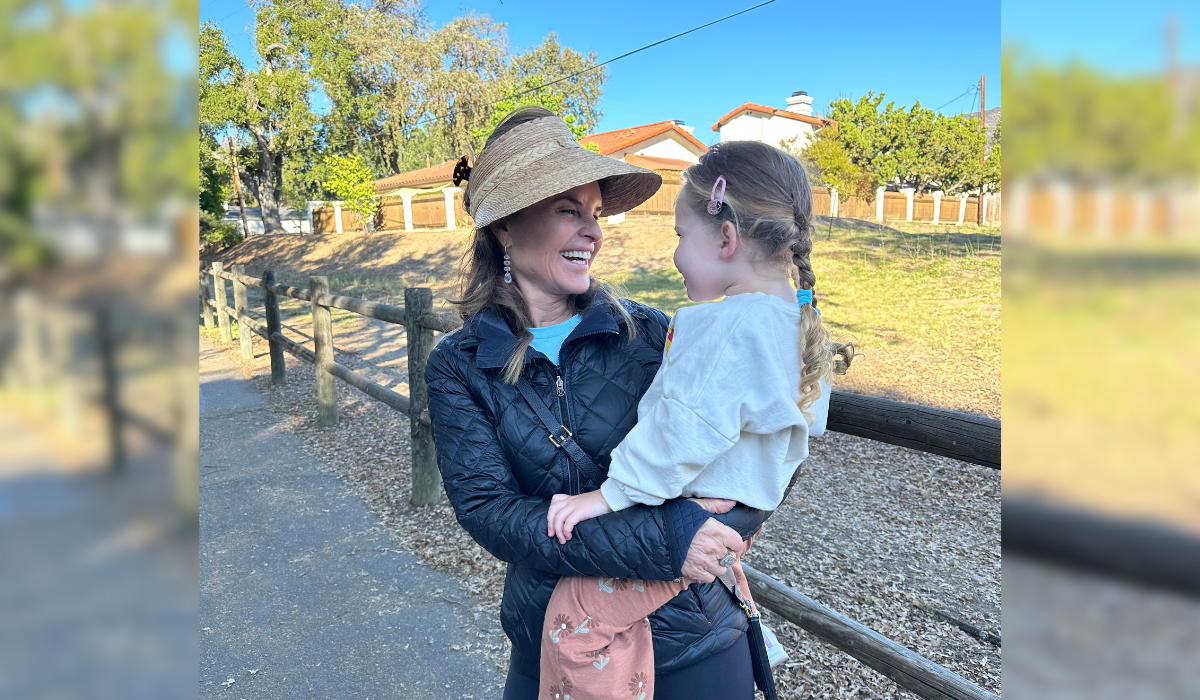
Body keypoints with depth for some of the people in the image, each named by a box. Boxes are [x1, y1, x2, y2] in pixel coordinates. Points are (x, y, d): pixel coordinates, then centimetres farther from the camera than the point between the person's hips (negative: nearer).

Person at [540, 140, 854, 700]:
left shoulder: (738, 326, -27)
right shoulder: (793, 315, 5)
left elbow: (688, 428, -31)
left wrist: (612, 494, -22)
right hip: (740, 502, 11)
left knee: (577, 611, -11)